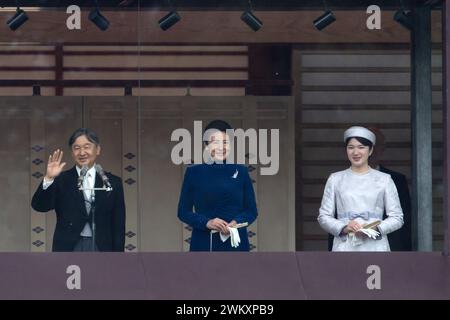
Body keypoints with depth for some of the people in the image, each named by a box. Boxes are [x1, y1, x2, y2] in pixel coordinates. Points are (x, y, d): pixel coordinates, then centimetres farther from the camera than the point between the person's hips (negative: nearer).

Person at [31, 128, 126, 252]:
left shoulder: (112, 182, 7)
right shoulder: (62, 180, 6)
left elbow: (118, 226, 7)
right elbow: (39, 206, -7)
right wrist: (49, 178, -22)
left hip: (101, 250, 1)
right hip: (68, 248, -1)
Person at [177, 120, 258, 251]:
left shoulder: (241, 171, 8)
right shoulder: (193, 172, 6)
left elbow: (252, 211, 9)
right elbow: (183, 211, 5)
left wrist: (236, 223, -12)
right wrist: (207, 222, -13)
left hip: (235, 243, 1)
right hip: (203, 244, -1)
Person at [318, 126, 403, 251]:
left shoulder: (384, 180, 9)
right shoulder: (335, 179, 12)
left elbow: (397, 217, 7)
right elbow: (323, 216, 9)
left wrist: (376, 228, -11)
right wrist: (343, 228, -9)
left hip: (374, 246, 0)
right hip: (345, 246, 0)